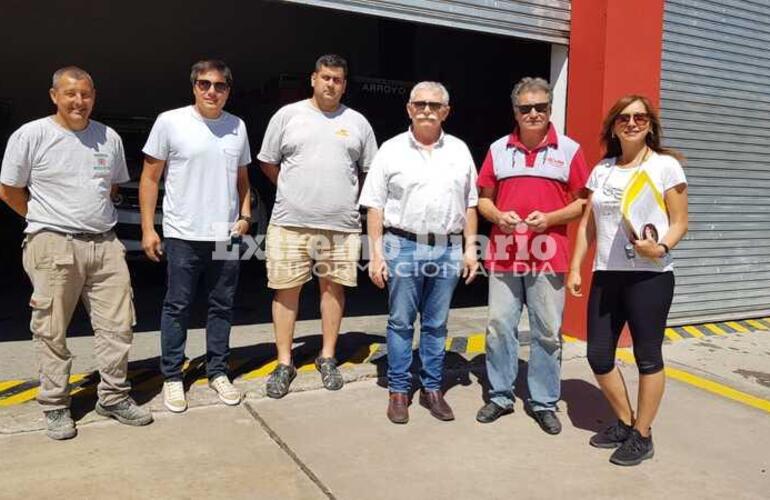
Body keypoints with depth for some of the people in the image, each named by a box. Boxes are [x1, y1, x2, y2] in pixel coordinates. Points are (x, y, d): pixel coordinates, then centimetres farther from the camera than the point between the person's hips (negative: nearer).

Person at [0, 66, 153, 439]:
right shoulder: (31, 135, -3)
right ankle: (55, 407, 18)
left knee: (117, 325, 5)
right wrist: (47, 220, 9)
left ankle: (113, 397, 19)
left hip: (105, 244, 4)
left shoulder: (109, 137, 9)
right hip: (53, 246, -4)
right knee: (52, 333, 4)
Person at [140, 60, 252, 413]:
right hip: (183, 235, -4)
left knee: (222, 306, 11)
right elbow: (150, 177, 0)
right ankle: (172, 377, 18)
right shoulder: (170, 122, -3)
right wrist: (147, 228, -5)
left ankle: (217, 372, 24)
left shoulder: (237, 127, 9)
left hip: (226, 236, 4)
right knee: (177, 307, 4)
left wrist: (245, 214, 4)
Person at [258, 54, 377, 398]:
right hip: (291, 223, -1)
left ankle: (327, 358, 23)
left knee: (333, 287, 8)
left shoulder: (358, 122, 9)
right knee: (286, 289, 3)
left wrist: (348, 196, 9)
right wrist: (295, 192, 9)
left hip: (341, 225, 1)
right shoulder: (287, 115, 5)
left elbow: (371, 171, 16)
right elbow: (268, 163, 11)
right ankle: (284, 364, 15)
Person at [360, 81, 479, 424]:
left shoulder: (459, 151, 10)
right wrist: (376, 253, -6)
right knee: (400, 323, 5)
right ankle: (399, 391, 18)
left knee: (436, 324, 11)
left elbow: (469, 205, 12)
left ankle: (432, 389, 23)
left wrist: (470, 248, 5)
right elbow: (375, 206, -1)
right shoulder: (391, 151, 1)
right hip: (403, 246, -2)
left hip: (447, 248, 2)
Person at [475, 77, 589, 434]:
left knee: (548, 332, 6)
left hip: (547, 257, -1)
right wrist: (499, 216, -8)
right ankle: (500, 396, 22)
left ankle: (543, 402, 20)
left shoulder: (569, 149, 3)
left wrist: (550, 218, -13)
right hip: (504, 254, 2)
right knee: (499, 326, 6)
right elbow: (484, 199, 13)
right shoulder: (499, 149, 9)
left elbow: (582, 202, 4)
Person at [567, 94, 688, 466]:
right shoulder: (601, 170, 12)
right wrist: (575, 268, 8)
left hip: (650, 275, -5)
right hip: (606, 275, 5)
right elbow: (588, 226, 13)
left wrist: (660, 248, -22)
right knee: (598, 355, 6)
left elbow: (680, 222, -3)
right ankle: (624, 422, 28)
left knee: (647, 356, 3)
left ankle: (642, 436, 20)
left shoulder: (666, 165, -1)